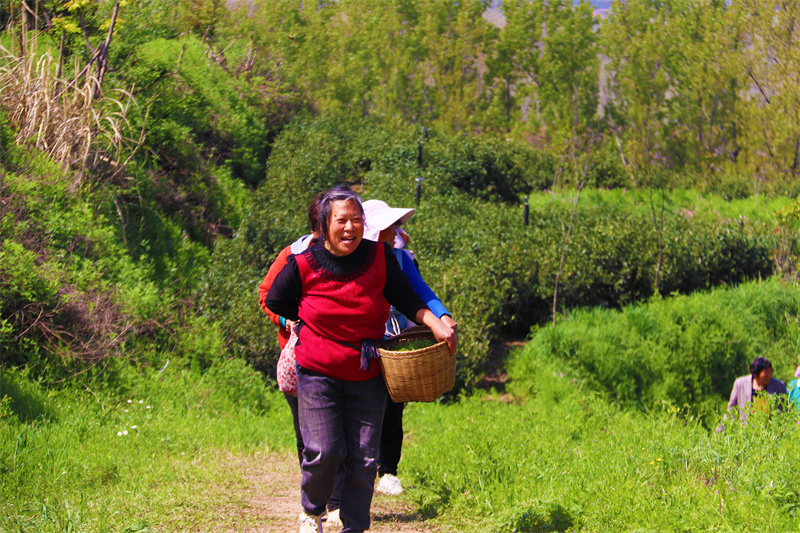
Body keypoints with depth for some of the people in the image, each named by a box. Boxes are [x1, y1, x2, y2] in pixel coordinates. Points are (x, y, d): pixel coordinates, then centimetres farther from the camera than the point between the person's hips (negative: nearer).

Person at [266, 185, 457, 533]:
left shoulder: (380, 257, -6)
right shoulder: (303, 264, -9)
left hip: (367, 376, 2)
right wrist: (318, 323, 6)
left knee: (363, 458, 2)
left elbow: (406, 299, 4)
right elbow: (275, 302, 8)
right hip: (318, 373, -2)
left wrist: (437, 325, -11)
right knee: (324, 451, -11)